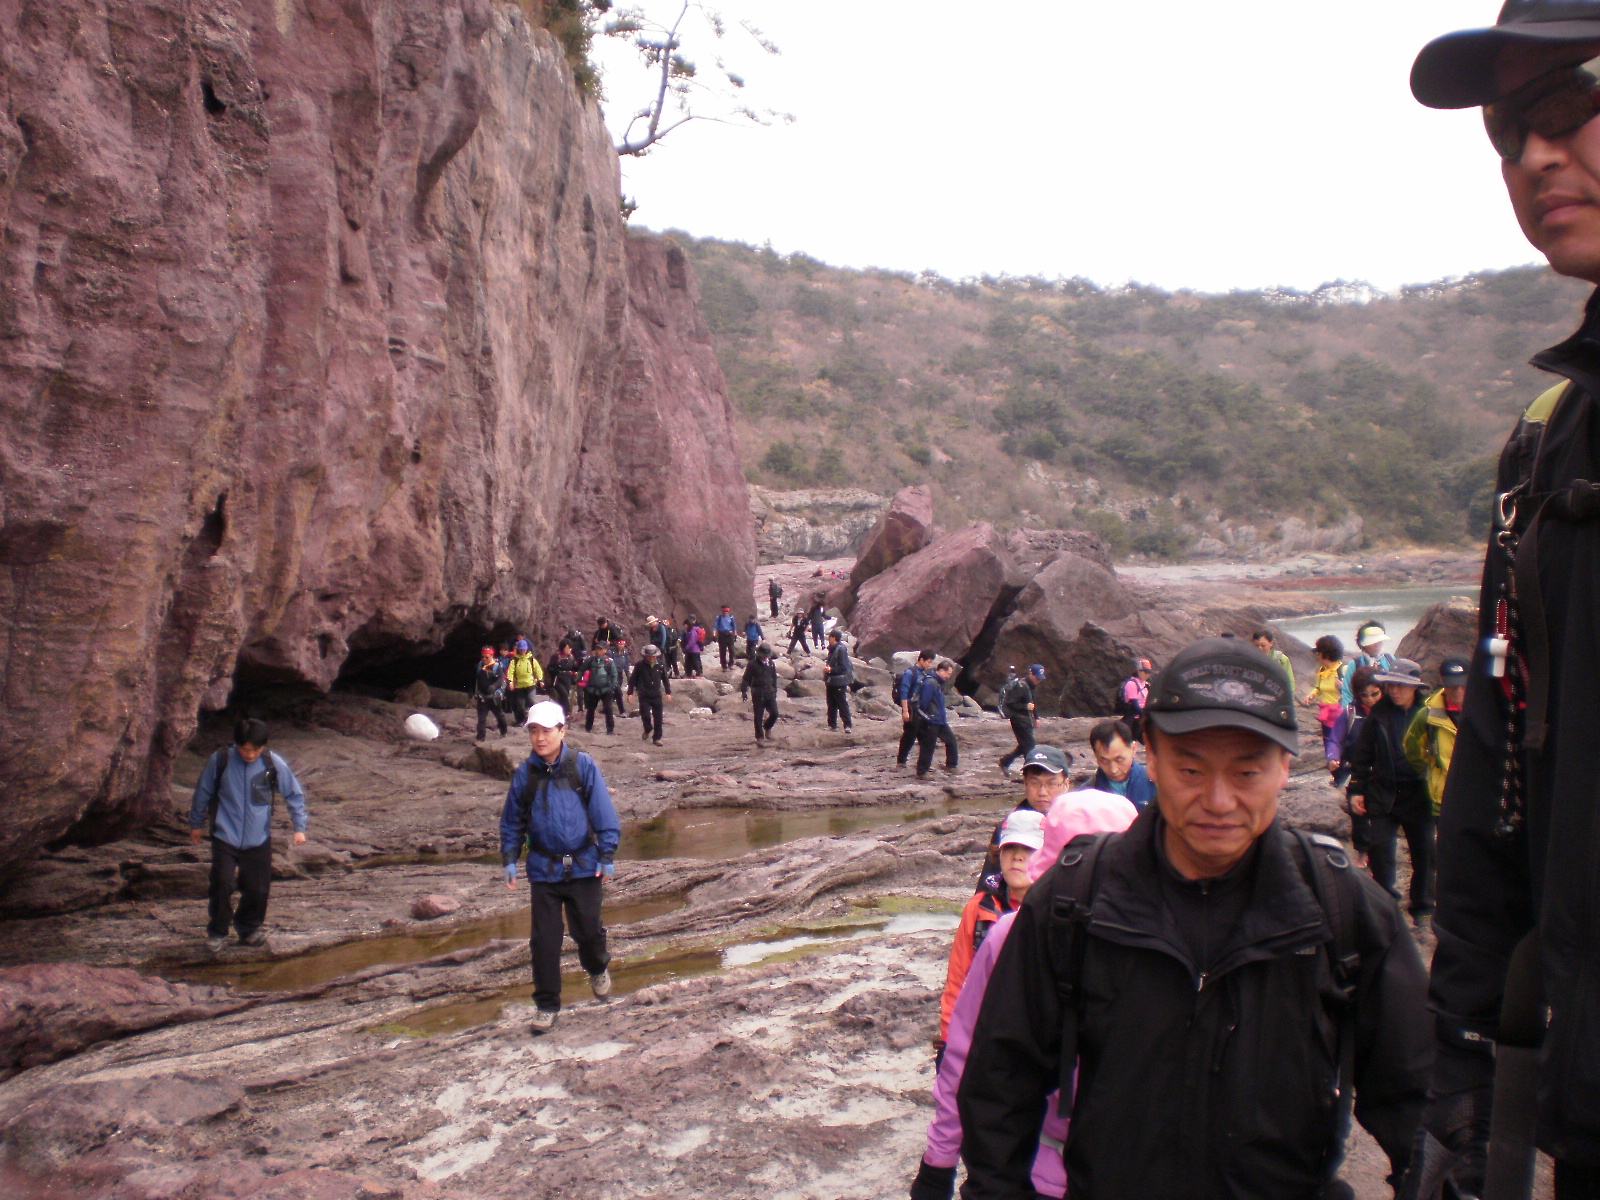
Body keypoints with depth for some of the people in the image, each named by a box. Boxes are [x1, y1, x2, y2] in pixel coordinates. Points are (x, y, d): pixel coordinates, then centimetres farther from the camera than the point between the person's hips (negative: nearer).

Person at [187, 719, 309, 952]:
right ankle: (217, 932, 12)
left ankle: (249, 928, 30)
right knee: (222, 884, -11)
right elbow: (203, 793, 6)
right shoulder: (220, 760, -10)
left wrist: (299, 827, -1)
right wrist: (196, 824, 16)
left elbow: (295, 795, 3)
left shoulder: (274, 764, -9)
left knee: (257, 889, 5)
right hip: (225, 837, -1)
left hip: (259, 839, 1)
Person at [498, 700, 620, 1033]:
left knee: (588, 930, 7)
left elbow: (604, 813, -5)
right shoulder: (525, 774, -2)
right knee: (544, 940, 2)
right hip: (543, 869, 2)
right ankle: (546, 1005, 17)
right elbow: (512, 821, 10)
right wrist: (510, 860, 4)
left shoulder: (583, 765, -8)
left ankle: (598, 970, 40)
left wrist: (607, 856, -6)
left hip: (583, 866, -1)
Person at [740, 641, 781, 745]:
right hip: (757, 694, -3)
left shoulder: (771, 664, 9)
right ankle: (760, 738, 10)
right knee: (758, 717, 0)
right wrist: (744, 691, -8)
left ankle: (767, 727, 23)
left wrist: (775, 691, 20)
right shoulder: (752, 664, -4)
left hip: (770, 693, 3)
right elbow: (746, 678, -1)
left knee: (774, 713, -6)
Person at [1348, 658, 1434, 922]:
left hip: (1418, 795, -1)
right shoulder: (1379, 714, -2)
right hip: (1383, 794, 1)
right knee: (1378, 847, -1)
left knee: (1424, 852, 9)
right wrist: (1357, 789, 1)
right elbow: (1362, 754, 3)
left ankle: (1422, 906, 26)